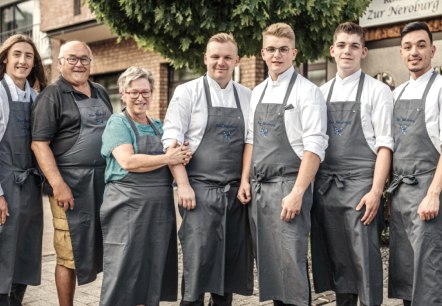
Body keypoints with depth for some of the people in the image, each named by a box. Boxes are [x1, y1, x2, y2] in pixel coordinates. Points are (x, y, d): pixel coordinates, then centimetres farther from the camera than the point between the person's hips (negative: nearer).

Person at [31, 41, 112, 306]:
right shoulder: (53, 95, -3)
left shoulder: (101, 93, 16)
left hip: (105, 180, 6)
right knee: (70, 253, -1)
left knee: (105, 245, 11)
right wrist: (58, 184, -19)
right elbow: (39, 143, -10)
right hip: (71, 183, -6)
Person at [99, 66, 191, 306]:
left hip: (160, 209, 7)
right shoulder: (117, 123, -2)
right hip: (127, 208, -6)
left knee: (154, 273, 10)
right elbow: (128, 161, -17)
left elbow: (173, 156, 19)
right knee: (124, 274, -3)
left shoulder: (158, 126, 17)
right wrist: (167, 159, -12)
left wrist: (182, 157, -4)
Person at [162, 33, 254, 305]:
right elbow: (171, 141, -5)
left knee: (232, 263, 9)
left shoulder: (247, 97, 10)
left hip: (237, 191, 4)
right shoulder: (187, 92, 0)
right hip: (200, 190, -4)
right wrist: (183, 185, -12)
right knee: (197, 261, -5)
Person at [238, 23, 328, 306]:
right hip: (258, 188, 7)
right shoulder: (257, 93, 15)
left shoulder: (307, 91, -7)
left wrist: (297, 193, -19)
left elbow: (314, 146, -13)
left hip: (288, 186, -6)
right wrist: (245, 181, 9)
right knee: (268, 262, 12)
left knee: (291, 264, -6)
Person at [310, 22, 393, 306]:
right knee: (338, 259, 11)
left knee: (365, 259, -4)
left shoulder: (377, 90, 0)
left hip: (360, 186, -4)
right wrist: (310, 186, 7)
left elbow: (384, 144, -6)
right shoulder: (321, 92, 14)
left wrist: (376, 192, -14)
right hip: (326, 186, 5)